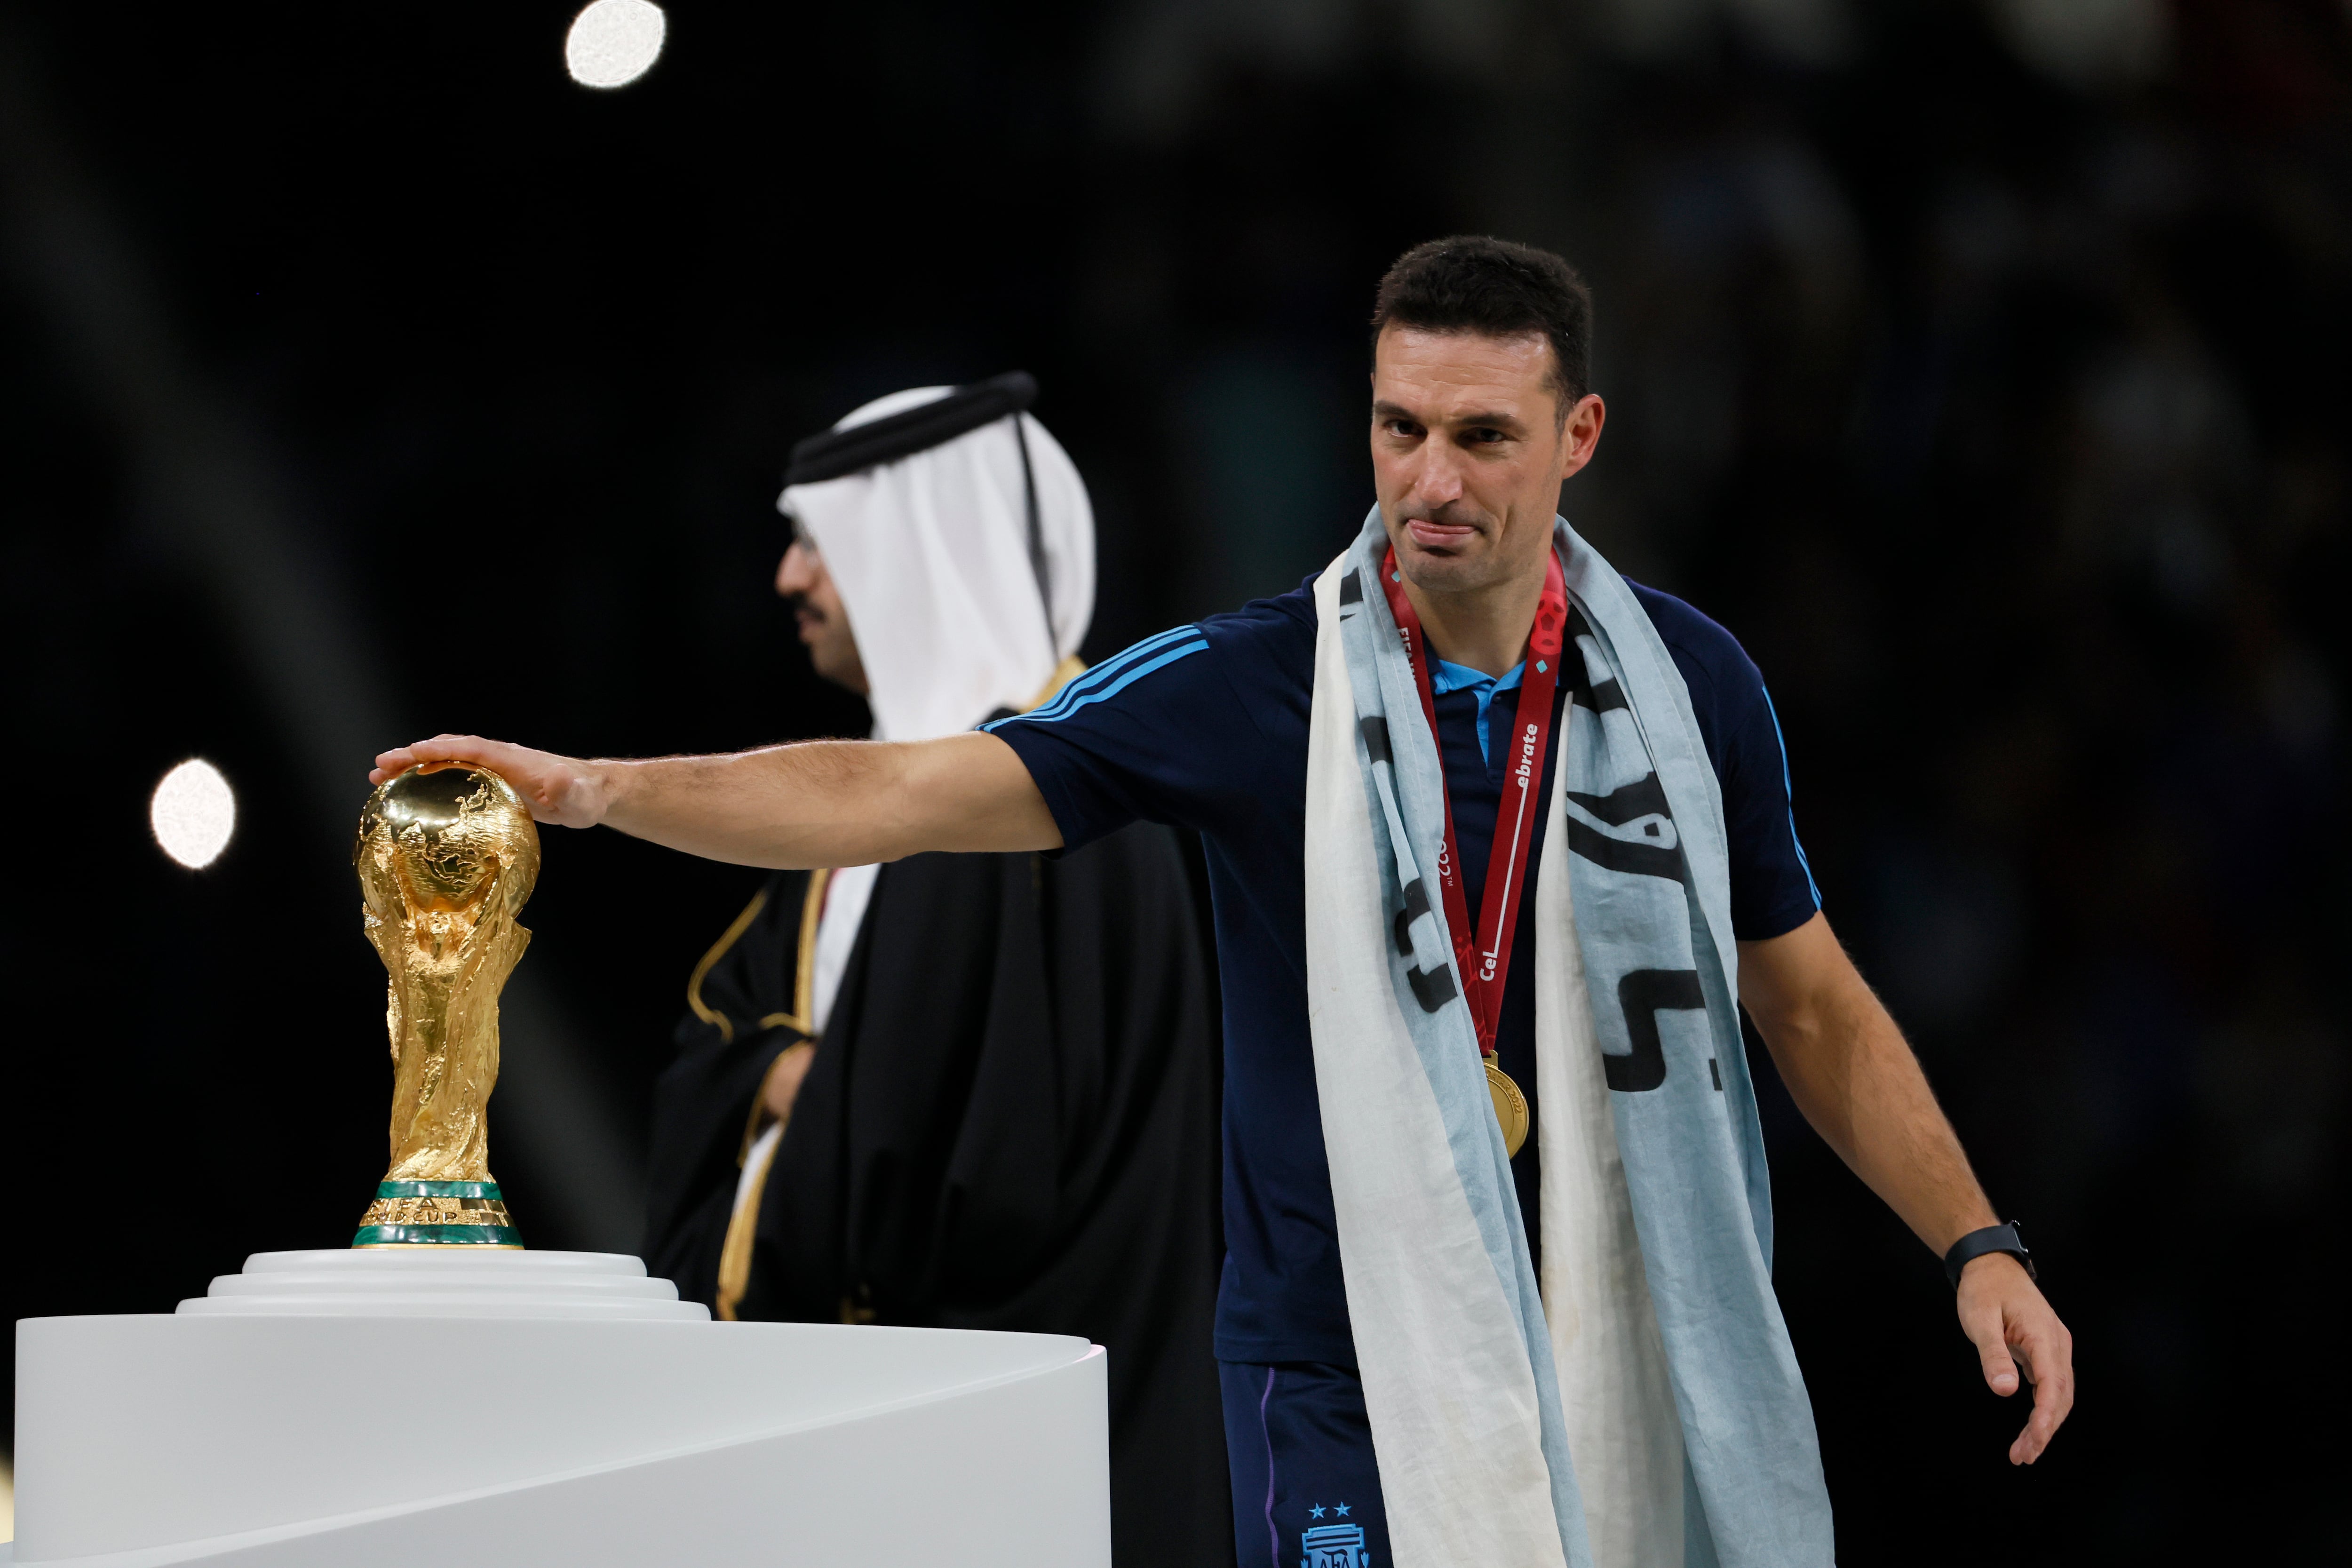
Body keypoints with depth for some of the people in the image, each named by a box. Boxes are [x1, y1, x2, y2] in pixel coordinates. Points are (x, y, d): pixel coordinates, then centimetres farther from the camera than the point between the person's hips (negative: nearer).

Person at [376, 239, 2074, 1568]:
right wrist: (600, 786, -24)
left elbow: (1809, 999, 12)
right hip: (1352, 1383, -2)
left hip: (1643, 1385, 2)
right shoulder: (1251, 687, -6)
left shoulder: (1690, 684, 1)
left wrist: (1978, 1245, 3)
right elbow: (909, 791, -12)